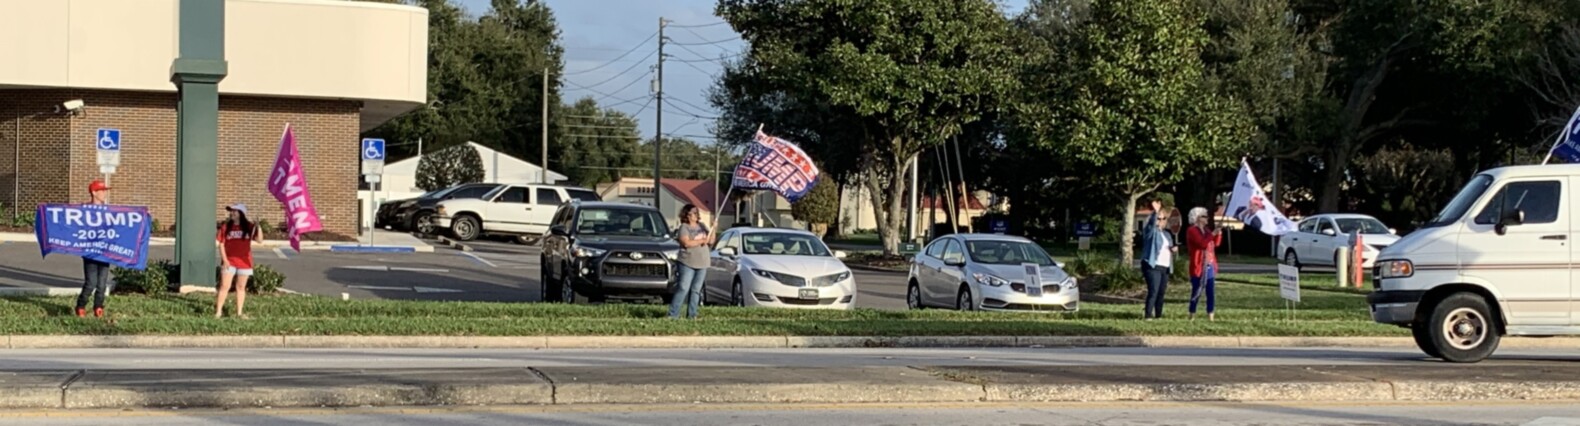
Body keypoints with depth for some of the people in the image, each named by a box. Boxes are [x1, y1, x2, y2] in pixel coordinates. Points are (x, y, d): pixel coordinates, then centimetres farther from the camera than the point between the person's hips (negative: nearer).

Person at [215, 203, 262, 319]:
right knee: (224, 286, -6)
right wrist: (224, 260, -9)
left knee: (241, 287, 9)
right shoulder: (226, 227, 0)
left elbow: (259, 239, -8)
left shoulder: (249, 227, 1)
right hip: (229, 262, -1)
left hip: (244, 262, 1)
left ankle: (239, 312, 15)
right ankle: (218, 311, -4)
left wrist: (258, 226, -19)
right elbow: (221, 244, 0)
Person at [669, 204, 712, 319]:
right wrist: (702, 241, -14)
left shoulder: (702, 226, 14)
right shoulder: (684, 228, -4)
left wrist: (713, 230, -3)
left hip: (702, 263, 6)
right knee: (683, 288, -11)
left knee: (696, 290, 5)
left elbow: (711, 241, 13)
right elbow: (686, 243, -17)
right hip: (688, 263, -6)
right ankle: (673, 314, -11)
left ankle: (692, 314, 9)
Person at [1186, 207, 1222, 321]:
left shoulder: (1206, 230, 15)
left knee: (1211, 293, 5)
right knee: (1197, 292, -4)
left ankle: (1210, 316, 7)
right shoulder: (1192, 231, -9)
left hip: (1210, 266, 8)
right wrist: (1212, 234, -18)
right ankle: (1192, 316, 3)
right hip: (1199, 267, -8)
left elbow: (1216, 243, 20)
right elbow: (1202, 244, -22)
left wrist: (1218, 234, 3)